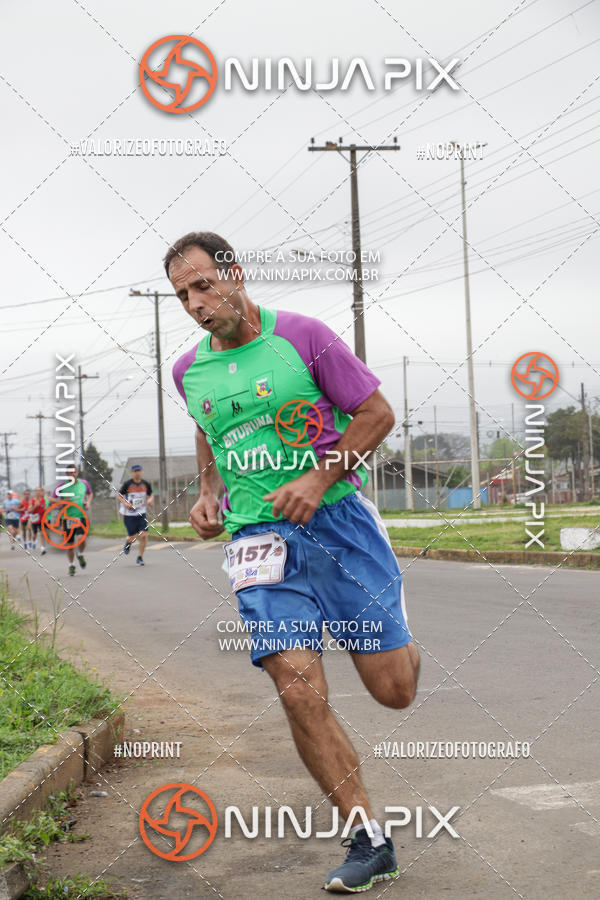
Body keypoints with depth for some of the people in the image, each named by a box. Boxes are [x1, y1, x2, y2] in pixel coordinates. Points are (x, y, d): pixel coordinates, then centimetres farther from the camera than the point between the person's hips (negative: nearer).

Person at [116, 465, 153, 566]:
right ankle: (128, 543, 36)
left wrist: (150, 500, -6)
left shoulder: (146, 484, 2)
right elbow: (118, 495, 1)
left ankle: (140, 558, 4)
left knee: (144, 535, -10)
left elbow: (150, 495, 17)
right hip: (129, 514, -2)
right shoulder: (127, 484, -7)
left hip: (142, 514, 2)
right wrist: (125, 503, -15)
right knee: (133, 537, -3)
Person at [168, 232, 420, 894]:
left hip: (338, 518, -2)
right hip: (259, 537, 3)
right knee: (300, 693, -14)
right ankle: (368, 842, 0)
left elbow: (377, 413, -1)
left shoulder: (302, 335, -4)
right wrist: (208, 492, 11)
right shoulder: (189, 371, 9)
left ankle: (394, 638, 38)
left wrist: (319, 478, -12)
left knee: (394, 690, -2)